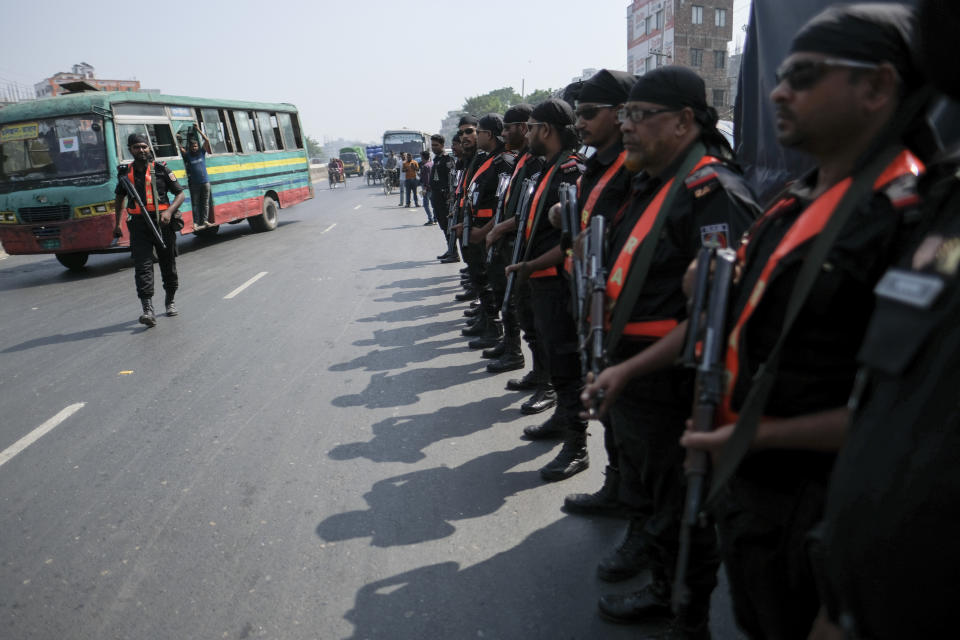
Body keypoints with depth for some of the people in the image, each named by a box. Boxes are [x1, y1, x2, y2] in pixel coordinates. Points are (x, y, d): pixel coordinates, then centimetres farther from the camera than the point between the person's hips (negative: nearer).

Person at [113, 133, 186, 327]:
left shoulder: (161, 169, 2)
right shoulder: (125, 172, 9)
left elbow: (181, 194, 2)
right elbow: (120, 198, 23)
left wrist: (169, 211, -15)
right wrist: (117, 223, 19)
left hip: (162, 223, -1)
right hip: (138, 225, 1)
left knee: (168, 265, 10)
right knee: (142, 266, -11)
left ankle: (170, 301, 31)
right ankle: (148, 310, -17)